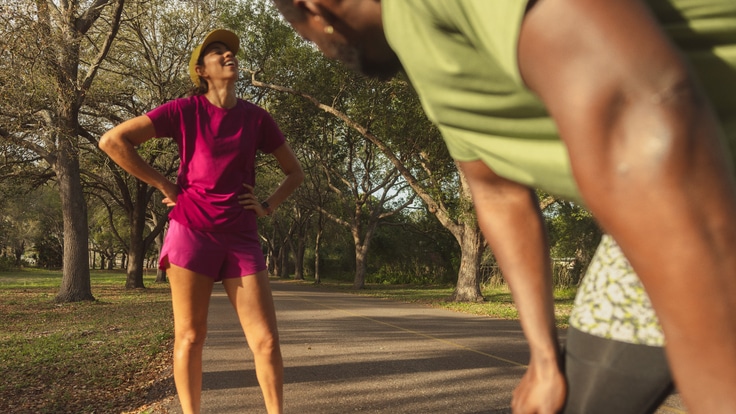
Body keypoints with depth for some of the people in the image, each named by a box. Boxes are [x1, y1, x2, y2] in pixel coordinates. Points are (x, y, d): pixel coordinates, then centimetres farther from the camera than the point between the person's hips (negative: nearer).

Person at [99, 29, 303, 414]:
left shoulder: (256, 118, 7)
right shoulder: (185, 110, -1)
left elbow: (295, 171, 18)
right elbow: (112, 140, -4)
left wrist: (268, 206, 3)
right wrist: (163, 185, -5)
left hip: (241, 238, 2)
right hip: (192, 232, -2)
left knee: (266, 340, -2)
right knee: (190, 337, 5)